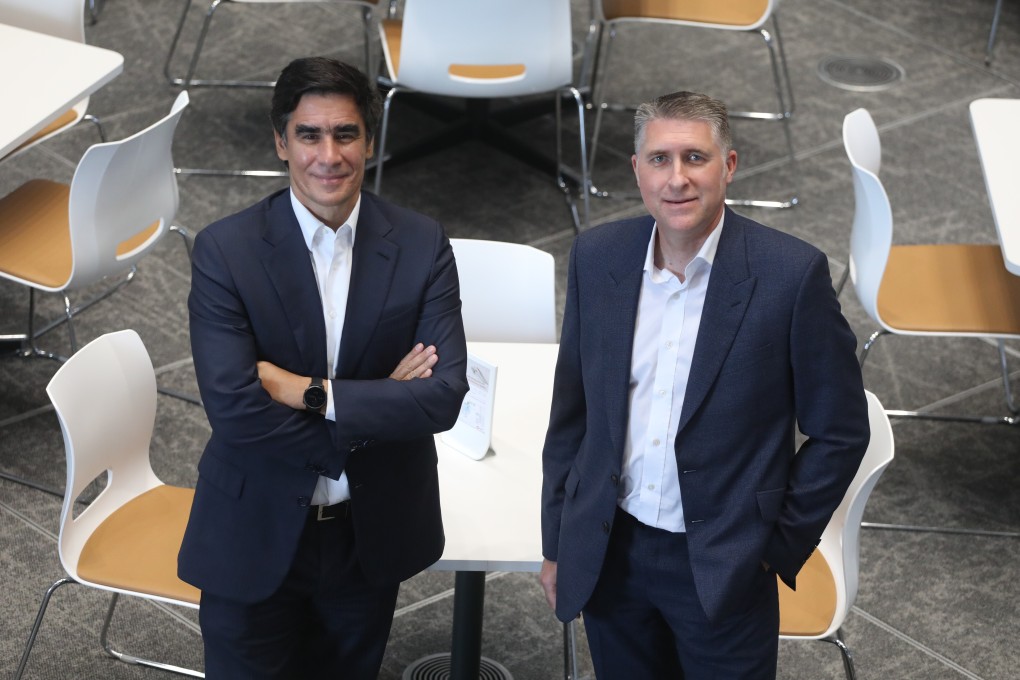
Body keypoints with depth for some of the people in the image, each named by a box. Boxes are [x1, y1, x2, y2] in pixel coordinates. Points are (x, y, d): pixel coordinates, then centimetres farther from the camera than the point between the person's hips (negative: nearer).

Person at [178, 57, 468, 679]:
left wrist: (312, 392, -22)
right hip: (254, 536, -2)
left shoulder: (422, 246, -7)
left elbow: (445, 394, -15)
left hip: (372, 535, 2)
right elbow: (234, 408, -22)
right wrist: (376, 402, -17)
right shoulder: (225, 249, -13)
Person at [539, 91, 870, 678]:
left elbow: (839, 432, -6)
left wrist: (780, 547, -5)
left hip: (723, 568, -3)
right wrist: (557, 544, 9)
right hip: (608, 555, 3)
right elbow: (571, 409, 8)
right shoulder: (596, 257, -1)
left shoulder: (791, 272, -14)